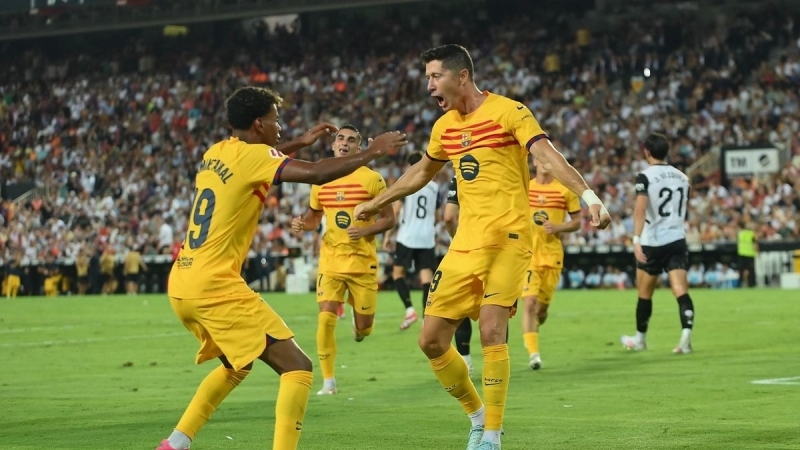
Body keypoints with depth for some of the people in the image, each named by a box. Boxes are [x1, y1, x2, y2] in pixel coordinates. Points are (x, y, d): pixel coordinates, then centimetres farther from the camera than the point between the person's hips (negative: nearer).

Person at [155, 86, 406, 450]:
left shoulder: (216, 153, 14)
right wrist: (372, 152, -11)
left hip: (180, 284, 9)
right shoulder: (252, 155, -10)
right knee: (297, 367, -7)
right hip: (214, 286, -9)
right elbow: (315, 174, -23)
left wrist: (299, 143, 34)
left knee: (237, 364, 29)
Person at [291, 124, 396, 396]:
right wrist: (302, 225, -5)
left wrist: (365, 231, -21)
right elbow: (314, 218, 18)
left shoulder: (372, 179, -5)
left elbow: (389, 219, -4)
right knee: (326, 318, -14)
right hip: (331, 260, 2)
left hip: (363, 261, -2)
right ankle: (328, 381, -3)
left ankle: (359, 322, 44)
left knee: (364, 328, 4)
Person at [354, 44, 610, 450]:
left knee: (492, 332, -18)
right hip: (465, 244, 7)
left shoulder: (507, 112, -8)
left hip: (507, 238, -7)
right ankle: (478, 417, 21)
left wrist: (589, 197, -34)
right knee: (431, 340, 2)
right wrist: (377, 203, 40)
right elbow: (422, 172, 32)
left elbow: (549, 158, -20)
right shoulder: (444, 126, 13)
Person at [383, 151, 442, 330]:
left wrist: (388, 235, -1)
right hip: (427, 238, 3)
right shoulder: (434, 186, 10)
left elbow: (395, 211, -7)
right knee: (426, 277, 2)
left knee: (398, 272, 9)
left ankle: (409, 309, -8)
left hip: (407, 237, -3)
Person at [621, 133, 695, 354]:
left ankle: (640, 338, 27)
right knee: (681, 290, -6)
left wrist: (636, 239, -25)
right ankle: (686, 333, -25)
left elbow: (640, 209, -20)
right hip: (677, 240, 4)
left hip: (652, 242, -4)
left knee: (645, 294, 12)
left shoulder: (645, 177, -7)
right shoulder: (682, 177, 12)